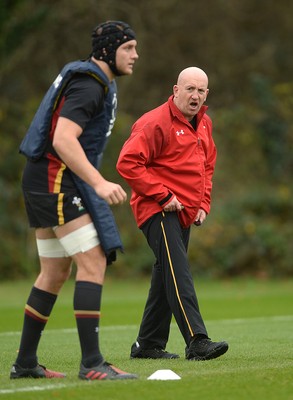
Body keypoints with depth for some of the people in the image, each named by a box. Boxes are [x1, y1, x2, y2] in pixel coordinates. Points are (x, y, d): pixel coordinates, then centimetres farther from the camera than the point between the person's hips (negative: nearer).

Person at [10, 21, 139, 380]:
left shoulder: (98, 81, 18)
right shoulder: (89, 85, -15)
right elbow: (63, 139, -26)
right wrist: (99, 183, -32)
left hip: (46, 182, 11)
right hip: (57, 182, -11)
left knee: (54, 273, 13)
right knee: (93, 263, -14)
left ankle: (25, 363, 19)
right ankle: (92, 364, -18)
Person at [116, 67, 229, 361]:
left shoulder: (204, 124, 14)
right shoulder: (156, 123, -14)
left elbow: (207, 166, 26)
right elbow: (128, 163, -19)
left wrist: (203, 204, 12)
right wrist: (162, 195, -19)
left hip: (184, 214, 9)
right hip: (158, 212, -9)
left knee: (166, 276, 13)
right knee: (178, 274, -18)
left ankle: (148, 344, 21)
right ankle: (197, 342, -27)